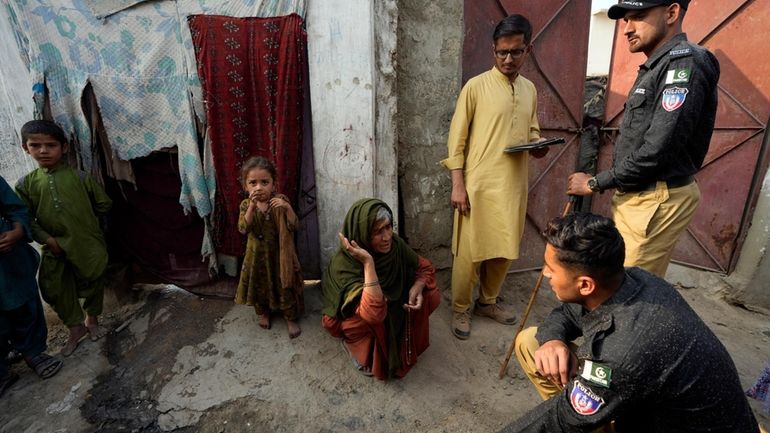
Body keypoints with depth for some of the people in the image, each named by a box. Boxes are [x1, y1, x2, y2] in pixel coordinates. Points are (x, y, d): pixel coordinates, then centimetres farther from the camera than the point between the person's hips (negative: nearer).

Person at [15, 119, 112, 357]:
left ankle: (92, 319, 35)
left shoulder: (79, 177, -5)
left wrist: (85, 222, 7)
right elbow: (27, 218, 0)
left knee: (93, 283, 11)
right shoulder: (26, 183, 1)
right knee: (56, 289, 8)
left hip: (88, 245, -2)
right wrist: (47, 239, -11)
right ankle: (76, 328, 27)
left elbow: (103, 204, 2)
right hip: (55, 249, 2)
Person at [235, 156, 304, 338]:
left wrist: (288, 208, -32)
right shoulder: (246, 205, -7)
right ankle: (264, 312, 43)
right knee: (259, 284, 17)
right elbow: (243, 229, -20)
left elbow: (293, 226, -17)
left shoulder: (280, 202, -12)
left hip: (279, 253, -2)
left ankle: (290, 317, 26)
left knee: (285, 285, 7)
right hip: (258, 255, 2)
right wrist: (252, 207, -30)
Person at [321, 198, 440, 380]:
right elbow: (375, 312, -46)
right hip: (350, 318, -4)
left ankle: (403, 343, 9)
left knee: (430, 296, -15)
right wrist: (368, 262, -49)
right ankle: (353, 343, -1)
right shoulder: (344, 264, -36)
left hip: (391, 308, 5)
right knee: (371, 318, -37)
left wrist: (417, 287, -27)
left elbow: (425, 267, -6)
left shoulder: (395, 244, -21)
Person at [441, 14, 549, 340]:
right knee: (469, 251, 0)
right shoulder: (476, 86, -4)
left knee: (505, 249, 13)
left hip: (513, 185, 6)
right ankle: (460, 309, 21)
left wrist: (538, 146, -1)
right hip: (478, 185, -5)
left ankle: (487, 301, 34)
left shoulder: (530, 90, 13)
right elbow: (457, 138, -7)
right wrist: (458, 184, -13)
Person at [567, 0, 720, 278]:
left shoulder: (685, 62, -14)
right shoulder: (657, 67, 16)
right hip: (637, 195, 9)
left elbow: (657, 150, -21)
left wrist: (595, 183, -11)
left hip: (656, 202, -9)